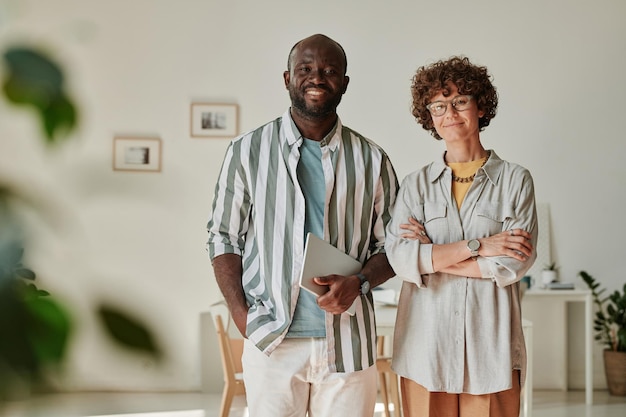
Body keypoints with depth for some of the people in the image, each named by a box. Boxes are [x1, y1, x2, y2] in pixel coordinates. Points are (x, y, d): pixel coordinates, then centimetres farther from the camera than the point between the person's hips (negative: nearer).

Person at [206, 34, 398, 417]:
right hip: (271, 342, -1)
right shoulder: (247, 151, 3)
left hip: (348, 345, 1)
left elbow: (390, 245, 10)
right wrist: (242, 315, -5)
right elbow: (224, 237, 6)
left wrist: (359, 283, -10)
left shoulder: (372, 160, 6)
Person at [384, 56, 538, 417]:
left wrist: (432, 256, -5)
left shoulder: (515, 180, 4)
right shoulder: (416, 184, 7)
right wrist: (476, 245, -12)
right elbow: (400, 259, -6)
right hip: (426, 344, 1)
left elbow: (516, 263, -7)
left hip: (490, 344, -1)